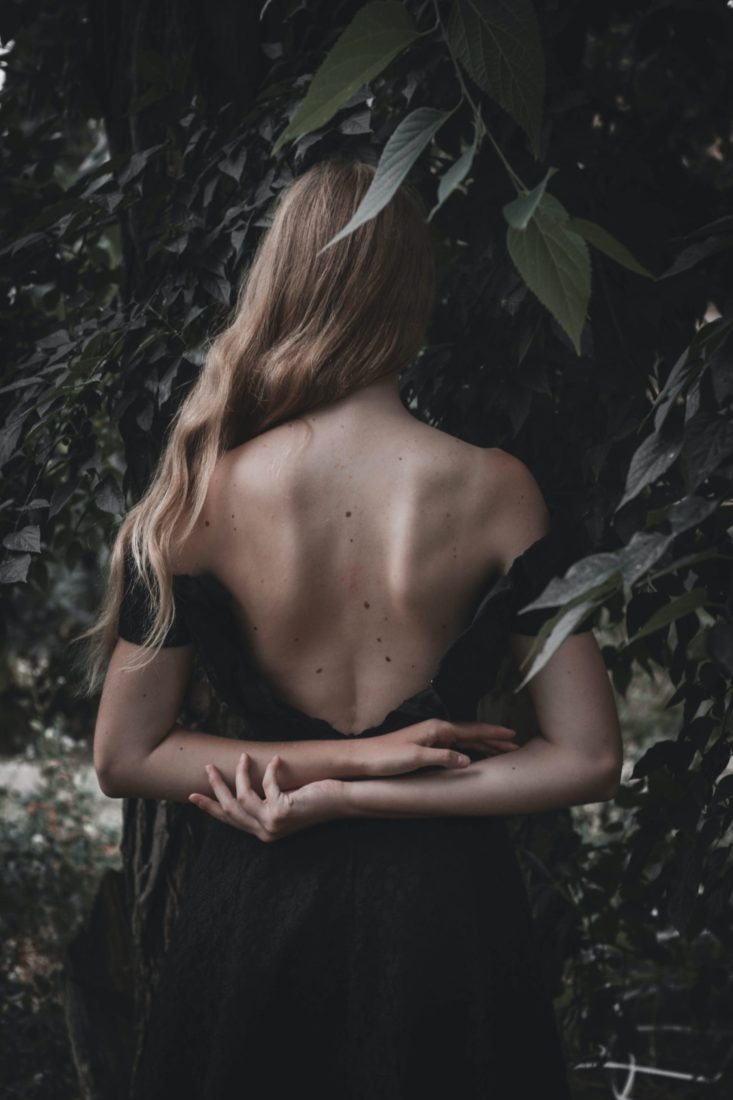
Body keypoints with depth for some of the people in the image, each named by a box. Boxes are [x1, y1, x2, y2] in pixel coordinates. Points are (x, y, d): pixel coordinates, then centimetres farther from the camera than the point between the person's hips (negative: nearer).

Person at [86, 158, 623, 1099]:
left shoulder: (203, 499, -12)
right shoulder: (493, 491, -13)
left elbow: (124, 758, -6)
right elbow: (588, 762, -11)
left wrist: (321, 773, -9)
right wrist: (350, 786, -13)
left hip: (255, 909, 1)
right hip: (444, 906, 0)